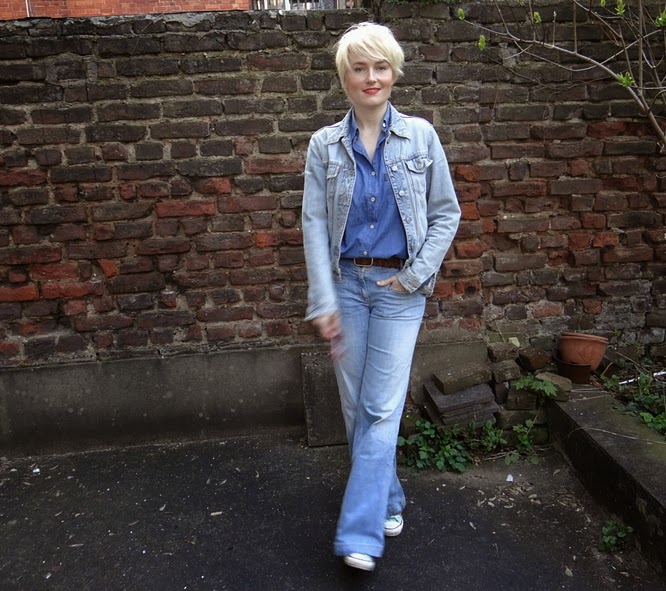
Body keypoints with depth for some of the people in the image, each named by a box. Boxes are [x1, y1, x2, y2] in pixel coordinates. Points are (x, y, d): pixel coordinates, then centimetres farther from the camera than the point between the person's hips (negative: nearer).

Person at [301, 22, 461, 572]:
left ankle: (360, 534, 2)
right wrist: (323, 302, -9)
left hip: (399, 288, -2)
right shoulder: (324, 145, 1)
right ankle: (388, 501, 31)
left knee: (382, 408, -5)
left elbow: (446, 213, 4)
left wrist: (415, 275, -7)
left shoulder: (421, 136, 0)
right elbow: (315, 225, -3)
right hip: (346, 284, 2)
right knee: (355, 404, 9)